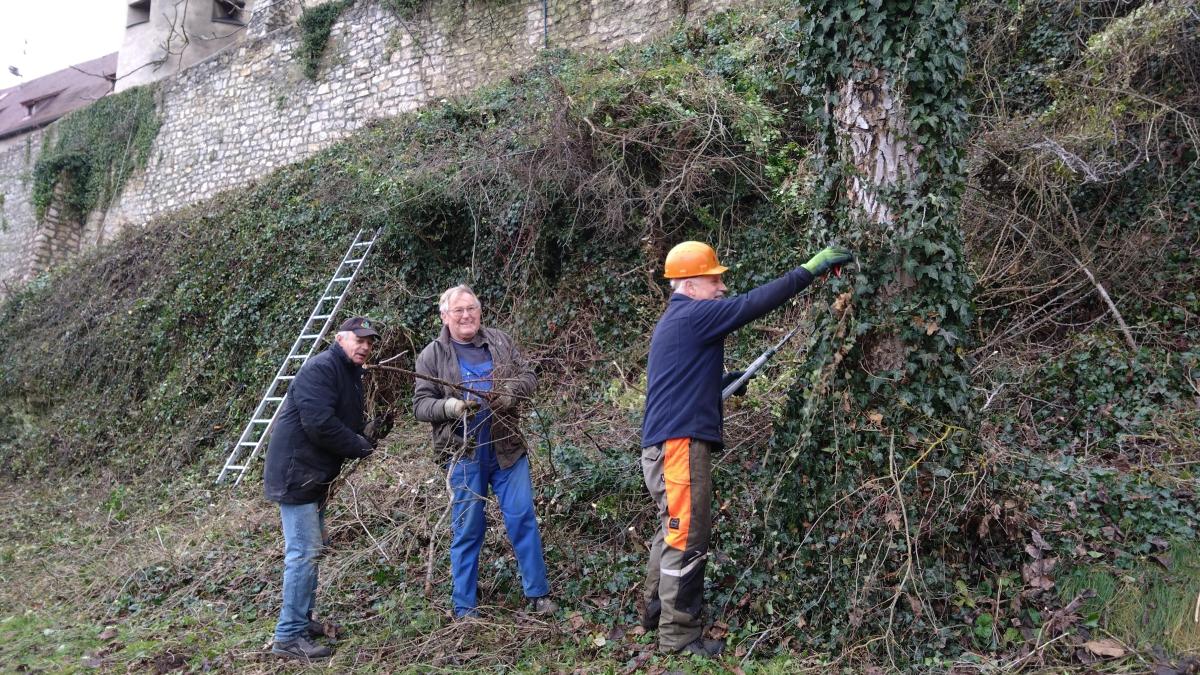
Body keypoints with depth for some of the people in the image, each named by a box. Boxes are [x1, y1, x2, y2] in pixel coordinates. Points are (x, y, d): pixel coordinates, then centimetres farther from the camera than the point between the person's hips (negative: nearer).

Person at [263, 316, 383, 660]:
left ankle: (302, 620, 29)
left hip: (315, 474, 11)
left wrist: (365, 434, -1)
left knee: (311, 549, 17)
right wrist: (362, 448, -17)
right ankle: (288, 636, -2)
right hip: (296, 473, -11)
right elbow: (319, 424, -28)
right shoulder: (320, 369, -18)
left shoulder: (351, 374, 14)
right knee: (303, 552, -9)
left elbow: (347, 423, 21)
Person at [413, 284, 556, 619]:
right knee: (467, 530, 6)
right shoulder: (432, 355, 0)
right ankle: (465, 607, 19)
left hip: (508, 449, 2)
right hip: (464, 454, -2)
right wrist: (449, 407, -23)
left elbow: (528, 375, 7)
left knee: (523, 519, 5)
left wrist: (510, 392, -16)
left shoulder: (500, 341, 7)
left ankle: (538, 593, 18)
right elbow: (421, 404, -2)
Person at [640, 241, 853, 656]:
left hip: (666, 444, 10)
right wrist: (809, 270, -16)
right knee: (686, 539, -3)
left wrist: (723, 383, 15)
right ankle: (679, 635, 5)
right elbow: (752, 305, -18)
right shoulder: (693, 315, -12)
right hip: (680, 445, -10)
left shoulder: (677, 321, 19)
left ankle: (656, 611, 32)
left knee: (673, 533, 20)